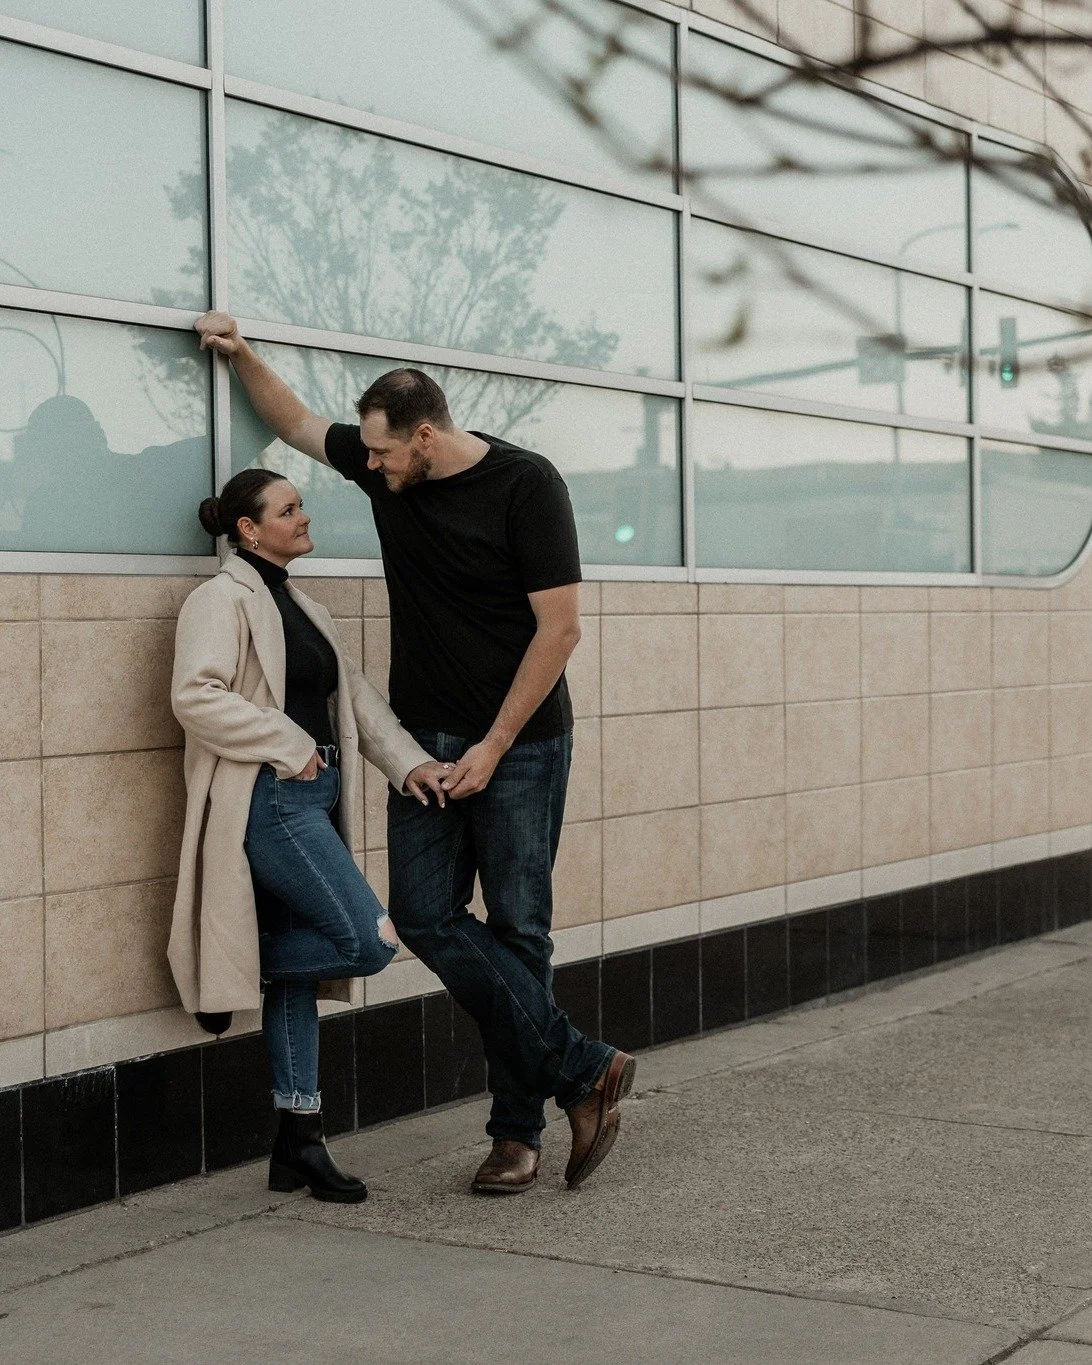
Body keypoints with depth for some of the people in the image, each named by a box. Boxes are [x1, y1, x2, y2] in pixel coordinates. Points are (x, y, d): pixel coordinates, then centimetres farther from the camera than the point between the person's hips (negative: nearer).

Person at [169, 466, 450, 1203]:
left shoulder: (304, 609, 20)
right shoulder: (223, 599, -7)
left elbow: (357, 695, 15)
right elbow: (195, 694, -19)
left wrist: (409, 760, 0)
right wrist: (289, 746, -15)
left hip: (312, 801, 9)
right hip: (268, 803, -9)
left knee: (298, 972, 9)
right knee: (371, 940, -16)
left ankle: (300, 1143, 13)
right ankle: (242, 966, 4)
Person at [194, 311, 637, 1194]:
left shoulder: (525, 486, -13)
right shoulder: (382, 469, 4)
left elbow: (560, 629, -15)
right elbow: (296, 423, 24)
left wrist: (492, 748, -14)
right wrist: (243, 356, 10)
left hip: (519, 743, -5)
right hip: (426, 740, 5)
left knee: (517, 928, -2)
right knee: (426, 915, -7)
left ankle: (518, 1130, 8)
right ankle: (585, 1070, -1)